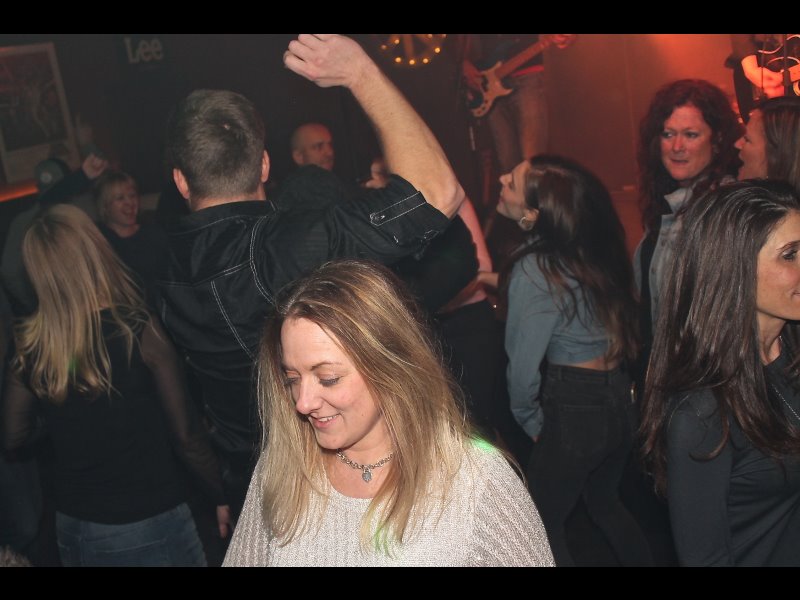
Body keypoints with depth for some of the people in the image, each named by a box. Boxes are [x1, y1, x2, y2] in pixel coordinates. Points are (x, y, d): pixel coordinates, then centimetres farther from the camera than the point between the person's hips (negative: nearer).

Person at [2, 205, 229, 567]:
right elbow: (185, 433, -11)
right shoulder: (138, 330, -18)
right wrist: (221, 496, 1)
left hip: (71, 527, 4)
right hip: (146, 526, -4)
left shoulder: (29, 348, -7)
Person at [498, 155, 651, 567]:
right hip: (620, 398, 7)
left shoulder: (535, 269, -22)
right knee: (603, 501, 28)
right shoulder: (595, 245, -2)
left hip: (575, 411, -7)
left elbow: (522, 366, -18)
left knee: (542, 525, 13)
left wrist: (530, 421, 0)